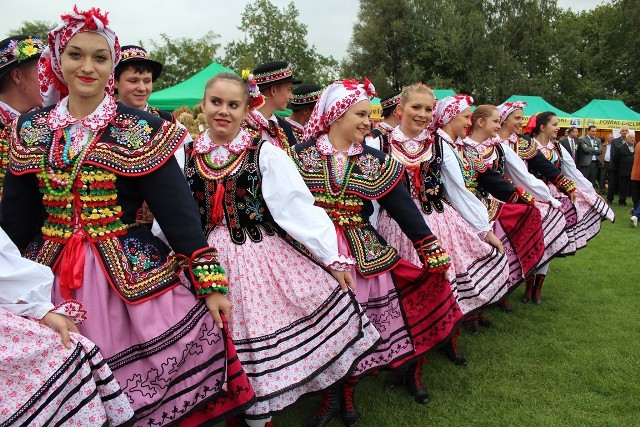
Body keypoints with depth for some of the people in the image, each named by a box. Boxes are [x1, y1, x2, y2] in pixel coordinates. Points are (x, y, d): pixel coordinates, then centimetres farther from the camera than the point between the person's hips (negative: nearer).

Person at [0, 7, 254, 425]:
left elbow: (177, 206, -9)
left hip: (129, 272, -3)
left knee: (138, 387, -3)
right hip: (50, 275, 3)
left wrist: (209, 281, -13)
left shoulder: (140, 128, -4)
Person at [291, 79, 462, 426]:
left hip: (363, 255, 2)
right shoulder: (302, 153, 1)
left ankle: (347, 394, 28)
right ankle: (330, 396, 23)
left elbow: (403, 207, 2)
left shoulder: (375, 160, 6)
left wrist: (431, 249, -3)